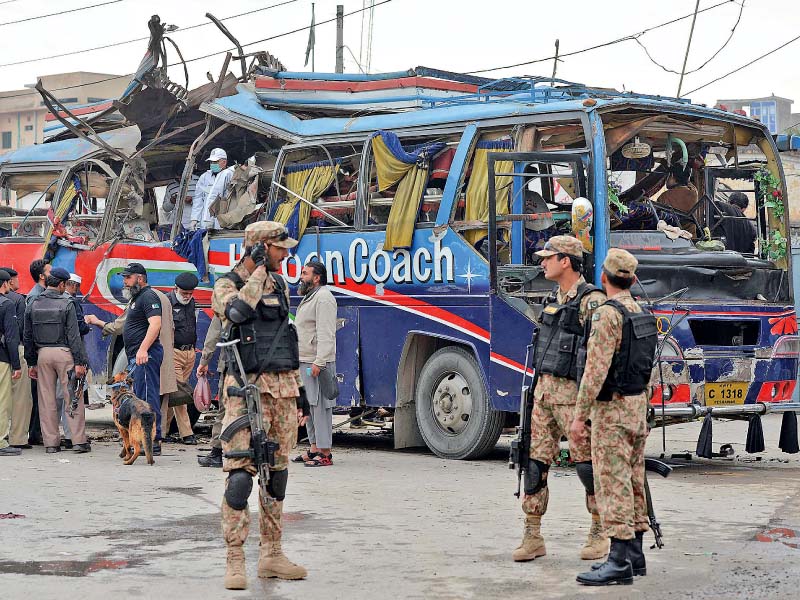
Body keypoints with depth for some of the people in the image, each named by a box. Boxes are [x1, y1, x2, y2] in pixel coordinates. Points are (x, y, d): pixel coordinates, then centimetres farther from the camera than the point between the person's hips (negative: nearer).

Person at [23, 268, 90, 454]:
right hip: (64, 353, -4)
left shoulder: (33, 305, 6)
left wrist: (31, 363, 15)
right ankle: (79, 440, -1)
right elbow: (74, 335, -9)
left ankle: (51, 442, 9)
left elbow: (28, 337, 9)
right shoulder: (66, 304, -6)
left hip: (42, 354, 4)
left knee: (46, 400, 7)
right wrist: (79, 362, -7)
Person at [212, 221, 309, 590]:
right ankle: (234, 560, -8)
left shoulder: (280, 286, 17)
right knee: (240, 472, -11)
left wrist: (298, 390, 19)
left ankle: (271, 555, 17)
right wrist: (259, 268, -17)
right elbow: (235, 311, -26)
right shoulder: (227, 286, -2)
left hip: (283, 387, 7)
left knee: (277, 471, 10)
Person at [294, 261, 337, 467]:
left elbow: (326, 334, -21)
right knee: (309, 406, 14)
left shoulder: (323, 298, -13)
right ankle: (314, 449, 20)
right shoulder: (309, 298, 21)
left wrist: (318, 362, -25)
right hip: (305, 362, 11)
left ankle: (325, 453, -10)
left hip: (317, 363, -11)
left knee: (319, 406, -10)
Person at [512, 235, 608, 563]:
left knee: (586, 462, -1)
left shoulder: (591, 301, -12)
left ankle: (599, 533, 11)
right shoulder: (553, 300, 15)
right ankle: (532, 536, 8)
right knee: (535, 461, 4)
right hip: (544, 389, 8)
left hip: (573, 393, -8)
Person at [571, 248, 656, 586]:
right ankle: (634, 554, 17)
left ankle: (620, 562, -13)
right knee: (633, 482, 12)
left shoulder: (608, 314, -16)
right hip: (637, 407, 9)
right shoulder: (642, 316, 12)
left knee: (613, 483, -10)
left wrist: (580, 416, -18)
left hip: (611, 408, -9)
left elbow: (596, 369, -21)